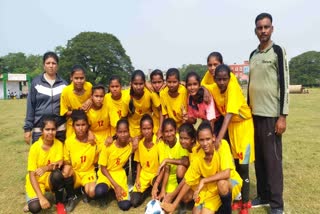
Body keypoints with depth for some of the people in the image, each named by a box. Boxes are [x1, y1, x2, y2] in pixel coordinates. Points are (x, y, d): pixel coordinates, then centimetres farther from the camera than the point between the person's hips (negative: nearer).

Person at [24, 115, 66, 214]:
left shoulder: (59, 144, -12)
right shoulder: (35, 147, -18)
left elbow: (59, 165, -16)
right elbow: (32, 175, -17)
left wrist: (46, 168, -38)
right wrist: (41, 197, -25)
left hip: (51, 179, 1)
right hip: (36, 181, -1)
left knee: (57, 174, -33)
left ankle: (59, 203, -6)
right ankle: (33, 200, 14)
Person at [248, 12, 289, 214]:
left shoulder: (278, 51, -3)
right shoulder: (253, 55, 15)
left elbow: (284, 85, -9)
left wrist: (283, 116, -14)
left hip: (271, 114, -6)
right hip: (254, 113, 6)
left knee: (273, 158, -2)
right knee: (259, 157, 10)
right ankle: (263, 195, 22)